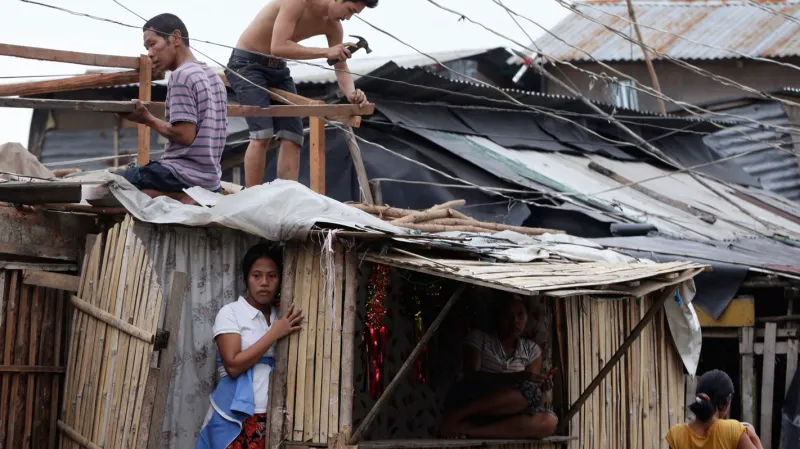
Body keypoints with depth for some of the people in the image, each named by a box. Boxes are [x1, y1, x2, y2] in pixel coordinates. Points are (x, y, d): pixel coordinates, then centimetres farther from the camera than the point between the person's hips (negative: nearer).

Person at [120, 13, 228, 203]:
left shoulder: (181, 76, -13)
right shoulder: (213, 76, 15)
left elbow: (185, 135, -20)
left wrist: (148, 119, -6)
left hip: (184, 175, -9)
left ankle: (179, 198, -14)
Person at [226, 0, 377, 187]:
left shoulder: (333, 26, -2)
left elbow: (341, 68, -1)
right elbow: (278, 47, -34)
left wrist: (351, 93, -23)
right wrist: (325, 52, -36)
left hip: (278, 69, 8)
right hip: (246, 64, -8)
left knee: (291, 136, -4)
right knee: (262, 134, -21)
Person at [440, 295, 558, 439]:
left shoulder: (532, 350, 13)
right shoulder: (478, 338, 1)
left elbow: (531, 384, 7)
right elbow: (472, 376, -13)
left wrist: (540, 384, -19)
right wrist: (518, 377, -25)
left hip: (501, 413, 5)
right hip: (467, 401, -5)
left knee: (549, 421, -28)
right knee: (528, 391, -30)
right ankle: (458, 414, -29)